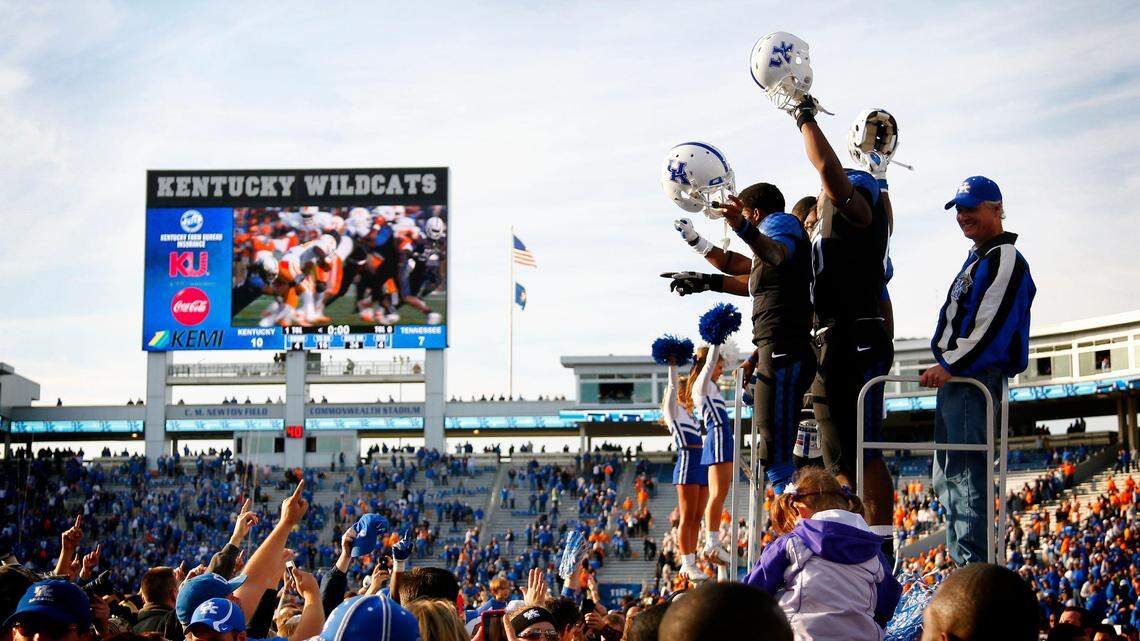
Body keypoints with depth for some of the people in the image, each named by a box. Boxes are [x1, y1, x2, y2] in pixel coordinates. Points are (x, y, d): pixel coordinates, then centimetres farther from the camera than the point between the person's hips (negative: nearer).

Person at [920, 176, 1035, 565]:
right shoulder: (977, 257, 23)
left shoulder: (1005, 259, -10)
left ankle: (973, 564, -17)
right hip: (958, 376, 11)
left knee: (965, 472, -15)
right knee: (948, 477, 13)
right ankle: (963, 561, 17)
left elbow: (993, 325, -20)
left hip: (976, 378, -11)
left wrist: (952, 367, -22)